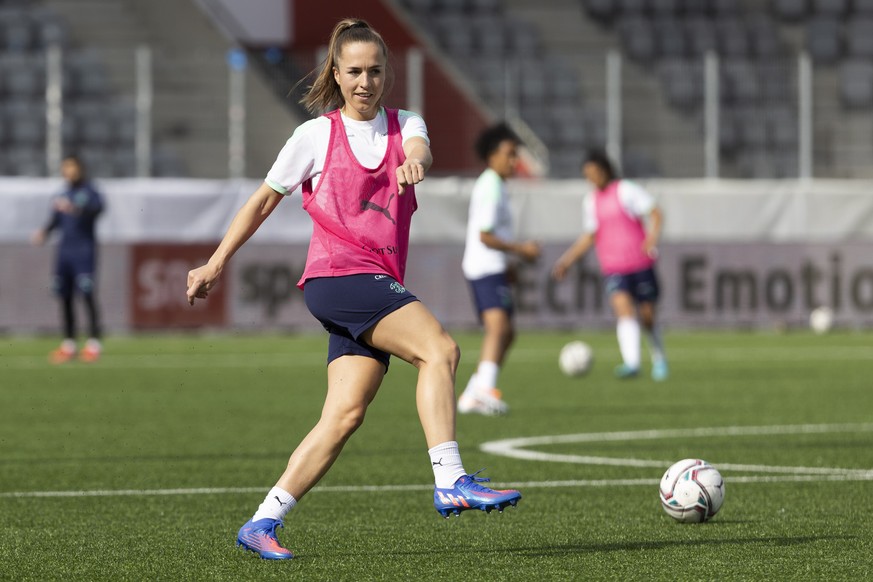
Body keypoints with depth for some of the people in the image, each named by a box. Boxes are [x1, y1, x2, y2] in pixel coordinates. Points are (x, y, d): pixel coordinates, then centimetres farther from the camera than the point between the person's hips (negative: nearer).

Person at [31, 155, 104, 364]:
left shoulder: (89, 191, -3)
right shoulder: (62, 195, 16)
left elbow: (98, 206, -22)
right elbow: (56, 219, 19)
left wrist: (75, 208, -38)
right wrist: (44, 232, -1)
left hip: (84, 250, -6)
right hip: (64, 250, 6)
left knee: (88, 296, -11)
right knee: (64, 297, 6)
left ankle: (94, 344, -8)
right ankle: (68, 344, 13)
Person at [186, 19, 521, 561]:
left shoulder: (405, 125, 13)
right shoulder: (316, 135, 5)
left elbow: (420, 149, -11)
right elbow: (264, 200, 12)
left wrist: (414, 161, -36)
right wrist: (216, 264, 11)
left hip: (379, 286, 5)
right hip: (336, 276, -5)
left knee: (346, 414, -6)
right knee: (440, 348, -24)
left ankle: (263, 523, -1)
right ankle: (451, 482, -29)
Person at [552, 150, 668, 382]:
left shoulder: (626, 190, -4)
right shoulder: (592, 201, 12)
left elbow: (655, 213, -9)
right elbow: (590, 236, 22)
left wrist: (653, 237, -28)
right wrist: (567, 260, 16)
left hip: (641, 265, -3)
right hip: (613, 270, 3)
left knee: (647, 317, 3)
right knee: (624, 309, -20)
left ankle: (659, 360, 28)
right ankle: (631, 363, -31)